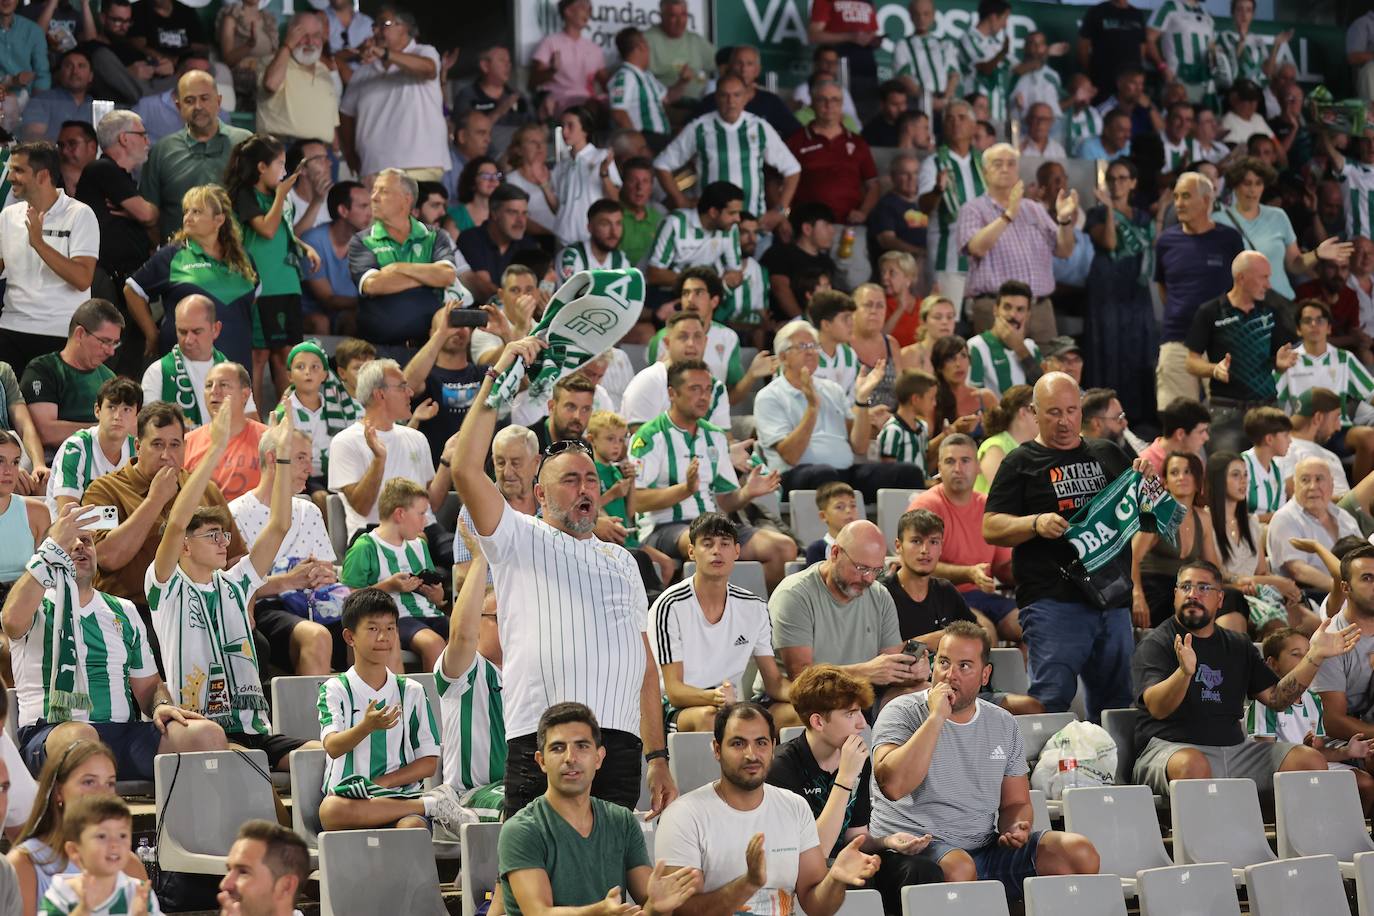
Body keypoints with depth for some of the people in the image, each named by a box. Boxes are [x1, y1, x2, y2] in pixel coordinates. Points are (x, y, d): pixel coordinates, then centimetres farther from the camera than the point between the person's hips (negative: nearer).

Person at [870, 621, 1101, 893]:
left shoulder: (1003, 724, 15)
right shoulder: (903, 713, -2)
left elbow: (1016, 803, 23)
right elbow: (893, 785, -21)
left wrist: (1016, 828, -2)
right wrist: (936, 718, -19)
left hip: (985, 847, 6)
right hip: (912, 848, -5)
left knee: (1080, 852, -13)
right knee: (958, 867, -40)